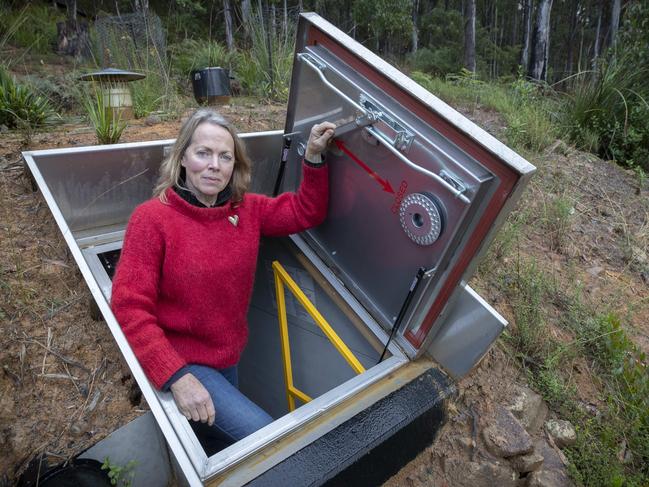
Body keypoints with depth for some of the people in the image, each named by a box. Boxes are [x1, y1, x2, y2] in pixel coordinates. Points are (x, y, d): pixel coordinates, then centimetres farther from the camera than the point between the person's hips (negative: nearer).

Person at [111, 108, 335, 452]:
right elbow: (130, 309, -21)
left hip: (229, 357, 6)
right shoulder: (151, 218, -18)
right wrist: (177, 377, -27)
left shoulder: (246, 209, -2)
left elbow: (306, 212, 7)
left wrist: (313, 157, -6)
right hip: (180, 363, -6)